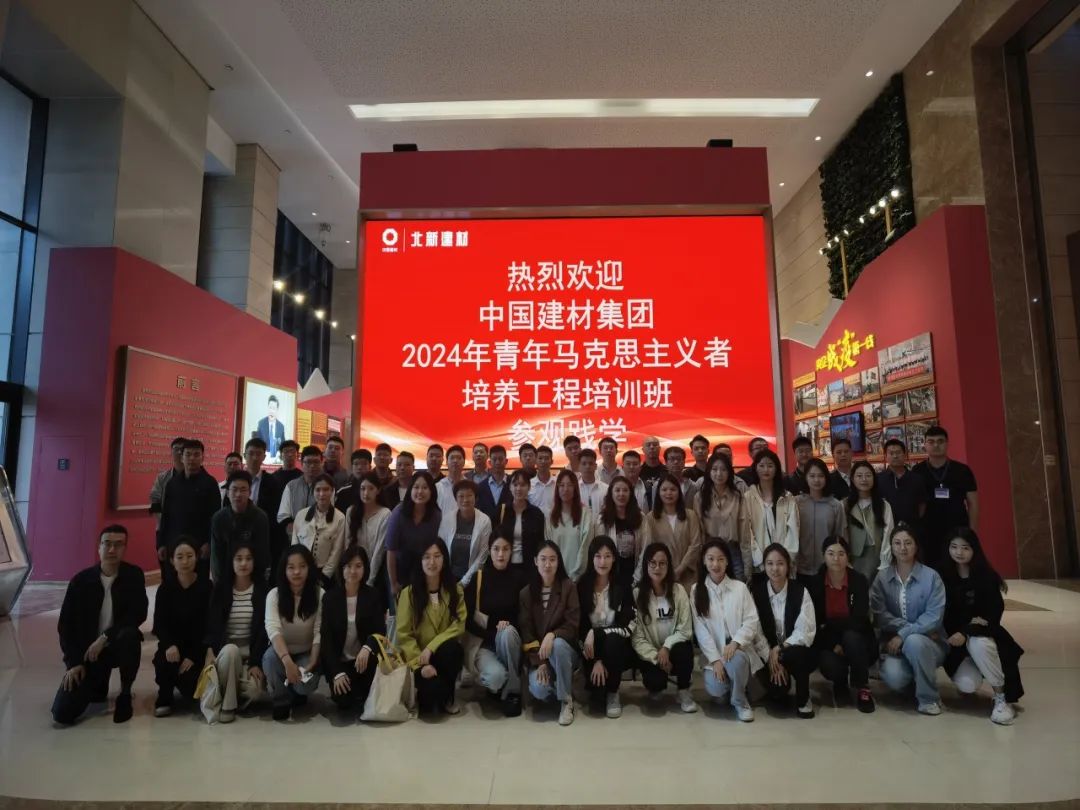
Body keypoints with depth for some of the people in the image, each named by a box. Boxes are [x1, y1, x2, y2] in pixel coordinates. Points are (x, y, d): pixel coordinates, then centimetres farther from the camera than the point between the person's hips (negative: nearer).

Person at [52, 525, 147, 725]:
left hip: (117, 645, -1)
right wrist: (73, 662, -10)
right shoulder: (81, 580, -6)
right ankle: (98, 684, 24)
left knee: (130, 635, -38)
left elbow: (138, 614, -14)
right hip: (87, 651, 1)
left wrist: (105, 637, -24)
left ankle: (125, 694, -11)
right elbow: (65, 625, -2)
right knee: (62, 713, -12)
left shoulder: (134, 575, -7)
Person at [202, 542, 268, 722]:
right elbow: (212, 623, -7)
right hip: (225, 646, 1)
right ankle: (227, 704, -17)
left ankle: (240, 697, 11)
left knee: (254, 689, -27)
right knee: (231, 650, -36)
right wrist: (210, 651, -24)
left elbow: (263, 628, -6)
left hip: (252, 649, 0)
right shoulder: (220, 587, 1)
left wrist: (256, 662, -14)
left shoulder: (262, 589, -2)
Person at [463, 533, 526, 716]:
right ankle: (496, 688, 6)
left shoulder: (518, 578, -3)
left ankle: (512, 691, -15)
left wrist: (508, 626, -15)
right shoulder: (477, 577, -6)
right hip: (482, 642, -2)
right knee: (496, 676, -32)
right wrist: (492, 634, -15)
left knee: (508, 632, -34)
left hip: (509, 640, 2)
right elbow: (467, 620, -4)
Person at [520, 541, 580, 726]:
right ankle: (559, 687, 12)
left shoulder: (568, 587, -7)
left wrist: (552, 636, -30)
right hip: (538, 654, 1)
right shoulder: (526, 593, -1)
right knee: (538, 689, -27)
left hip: (564, 649, -1)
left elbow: (572, 625, -11)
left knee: (557, 645, -35)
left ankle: (566, 700, -13)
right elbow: (525, 631, -4)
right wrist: (538, 662, -15)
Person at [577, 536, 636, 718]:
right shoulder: (581, 586, -7)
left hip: (617, 647, 1)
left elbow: (628, 627, -13)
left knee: (612, 640, -34)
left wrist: (595, 633, -22)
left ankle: (613, 694, -8)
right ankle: (598, 693, 14)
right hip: (592, 648, 0)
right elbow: (579, 626, -9)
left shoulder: (623, 585, -8)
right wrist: (595, 660, -19)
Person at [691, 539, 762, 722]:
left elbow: (752, 621, -3)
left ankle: (740, 702, -4)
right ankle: (725, 693, 15)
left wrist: (735, 642, -20)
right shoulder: (697, 590, 1)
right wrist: (715, 659, -14)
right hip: (714, 653, 0)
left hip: (739, 649, 0)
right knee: (715, 689, -24)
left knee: (735, 660, -35)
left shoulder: (740, 587, 1)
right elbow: (700, 629, -4)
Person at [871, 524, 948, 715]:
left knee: (914, 642, -36)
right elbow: (879, 614, -7)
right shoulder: (882, 577, 1)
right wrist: (909, 626, -20)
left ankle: (929, 698, -12)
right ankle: (916, 676, 11)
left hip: (928, 643, -1)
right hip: (895, 643, 1)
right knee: (893, 677, -28)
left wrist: (904, 634, -20)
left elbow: (934, 616, -13)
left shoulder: (931, 576, -5)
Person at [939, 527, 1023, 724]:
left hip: (984, 636, 0)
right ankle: (970, 672, 19)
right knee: (967, 685, -21)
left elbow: (994, 615, -12)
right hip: (958, 642, 1)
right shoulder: (943, 576, -8)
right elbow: (943, 614, -4)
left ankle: (1002, 698, -14)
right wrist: (968, 622, -21)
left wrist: (966, 632, -26)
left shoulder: (987, 577, -9)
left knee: (978, 644, -36)